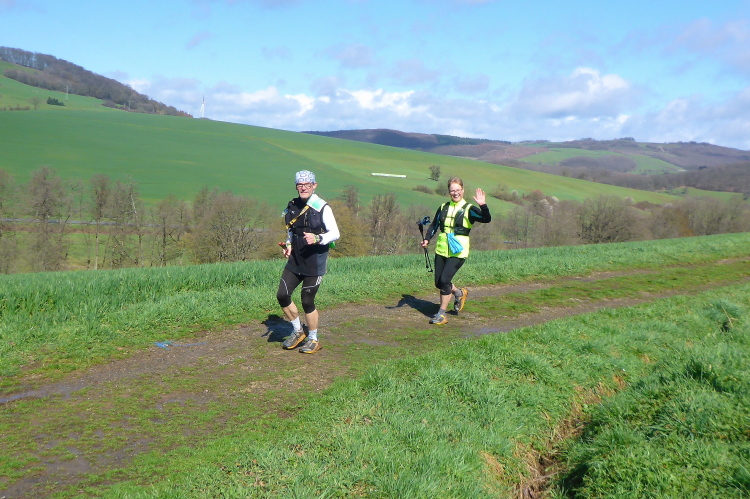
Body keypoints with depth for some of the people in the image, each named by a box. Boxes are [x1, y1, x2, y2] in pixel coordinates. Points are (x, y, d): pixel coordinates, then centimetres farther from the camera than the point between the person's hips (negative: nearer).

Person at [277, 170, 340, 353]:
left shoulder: (322, 208, -10)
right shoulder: (292, 206, 7)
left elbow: (335, 233, -11)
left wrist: (317, 238, -28)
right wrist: (288, 245, 3)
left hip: (315, 263, -6)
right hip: (295, 260, 6)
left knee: (307, 301, -1)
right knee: (282, 295, 0)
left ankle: (313, 340, 20)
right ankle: (298, 331, 22)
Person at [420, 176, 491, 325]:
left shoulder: (468, 209, -3)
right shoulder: (443, 207, 11)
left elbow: (487, 219, -15)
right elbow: (434, 225, 17)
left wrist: (483, 206, -32)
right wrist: (427, 239, 2)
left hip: (458, 251, -5)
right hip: (441, 249, 5)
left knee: (444, 280, -15)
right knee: (439, 283, 7)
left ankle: (442, 314, -1)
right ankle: (459, 293, 37)